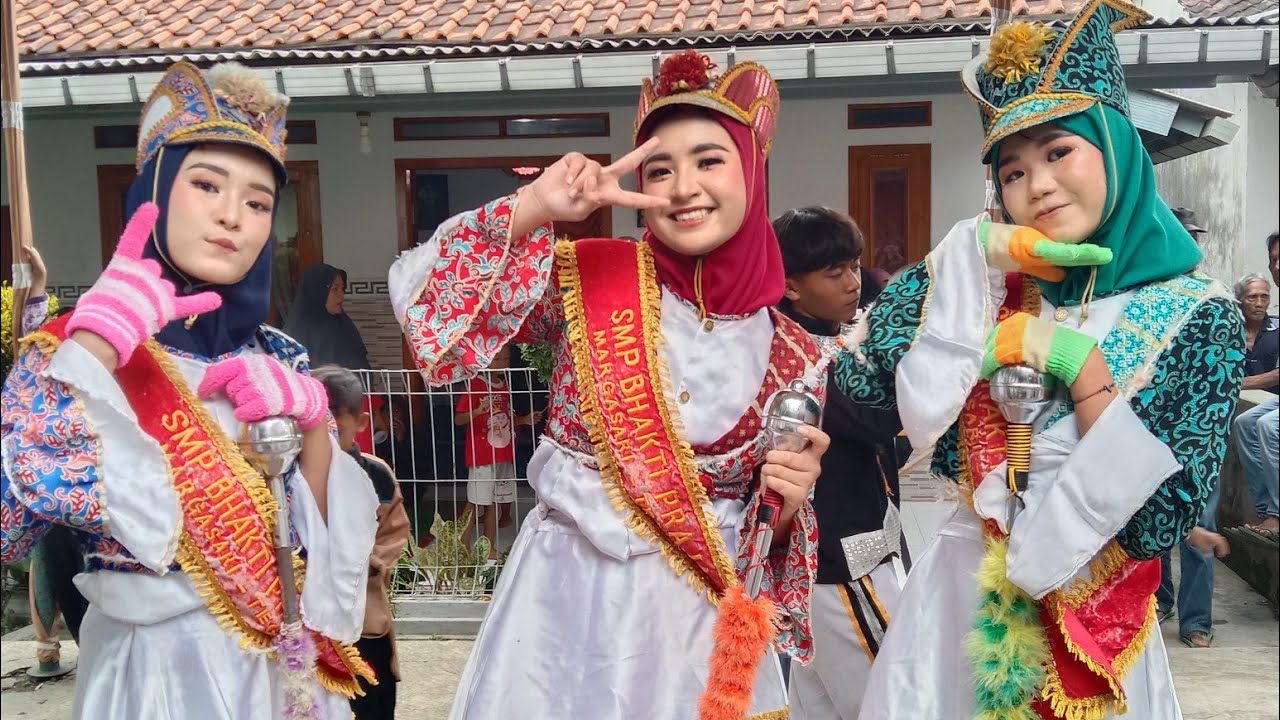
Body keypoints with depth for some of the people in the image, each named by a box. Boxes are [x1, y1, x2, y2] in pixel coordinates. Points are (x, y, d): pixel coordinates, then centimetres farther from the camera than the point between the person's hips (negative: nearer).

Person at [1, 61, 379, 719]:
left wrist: (312, 416, -14)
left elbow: (330, 528, 2)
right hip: (156, 663, -4)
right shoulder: (76, 347, -9)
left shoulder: (277, 359, 4)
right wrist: (98, 343, -24)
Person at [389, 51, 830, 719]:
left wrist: (786, 501, -11)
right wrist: (533, 207, -19)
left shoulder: (790, 357, 1)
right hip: (570, 593, -1)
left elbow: (775, 521, 11)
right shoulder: (587, 278, -5)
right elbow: (421, 296, -12)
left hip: (703, 613, 2)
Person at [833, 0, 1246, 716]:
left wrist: (1082, 366, -18)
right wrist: (973, 253, -15)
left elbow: (1162, 516, -15)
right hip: (963, 592, 3)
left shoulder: (1198, 316, -8)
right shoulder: (994, 279, -1)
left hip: (1097, 612, -2)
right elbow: (861, 380, -13)